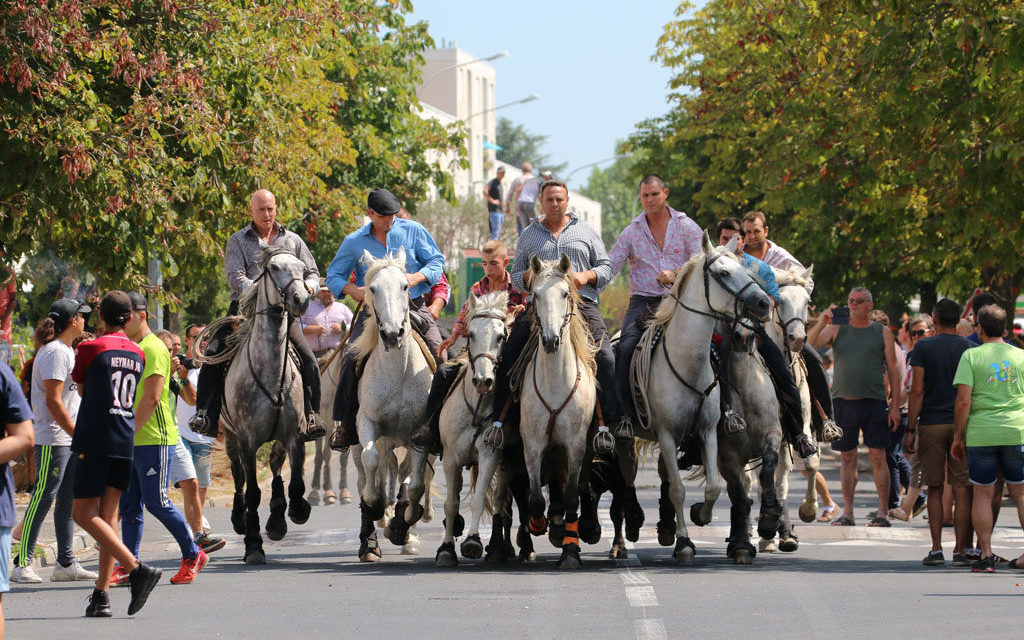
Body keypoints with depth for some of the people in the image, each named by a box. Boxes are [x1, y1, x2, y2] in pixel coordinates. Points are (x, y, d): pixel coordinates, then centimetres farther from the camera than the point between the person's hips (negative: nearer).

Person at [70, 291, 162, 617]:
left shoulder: (90, 349, -6)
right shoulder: (138, 354, 10)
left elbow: (82, 389, 8)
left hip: (94, 442, -6)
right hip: (125, 442, 6)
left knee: (84, 514, -4)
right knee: (108, 514, 9)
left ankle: (136, 569, -19)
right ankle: (101, 594, 4)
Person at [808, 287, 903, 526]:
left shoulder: (882, 333, 7)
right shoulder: (837, 329, 10)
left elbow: (893, 370, 6)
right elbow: (809, 344, -3)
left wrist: (895, 405, 0)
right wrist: (821, 323, -19)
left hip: (873, 401, -2)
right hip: (843, 400, 2)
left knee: (877, 456, -4)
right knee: (847, 457, 5)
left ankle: (883, 512, 0)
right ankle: (847, 512, 10)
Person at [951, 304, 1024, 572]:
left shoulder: (971, 356, -3)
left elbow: (963, 402, -8)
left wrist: (958, 435, 1)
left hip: (981, 433, -2)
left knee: (983, 494, 6)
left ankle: (986, 554, 3)